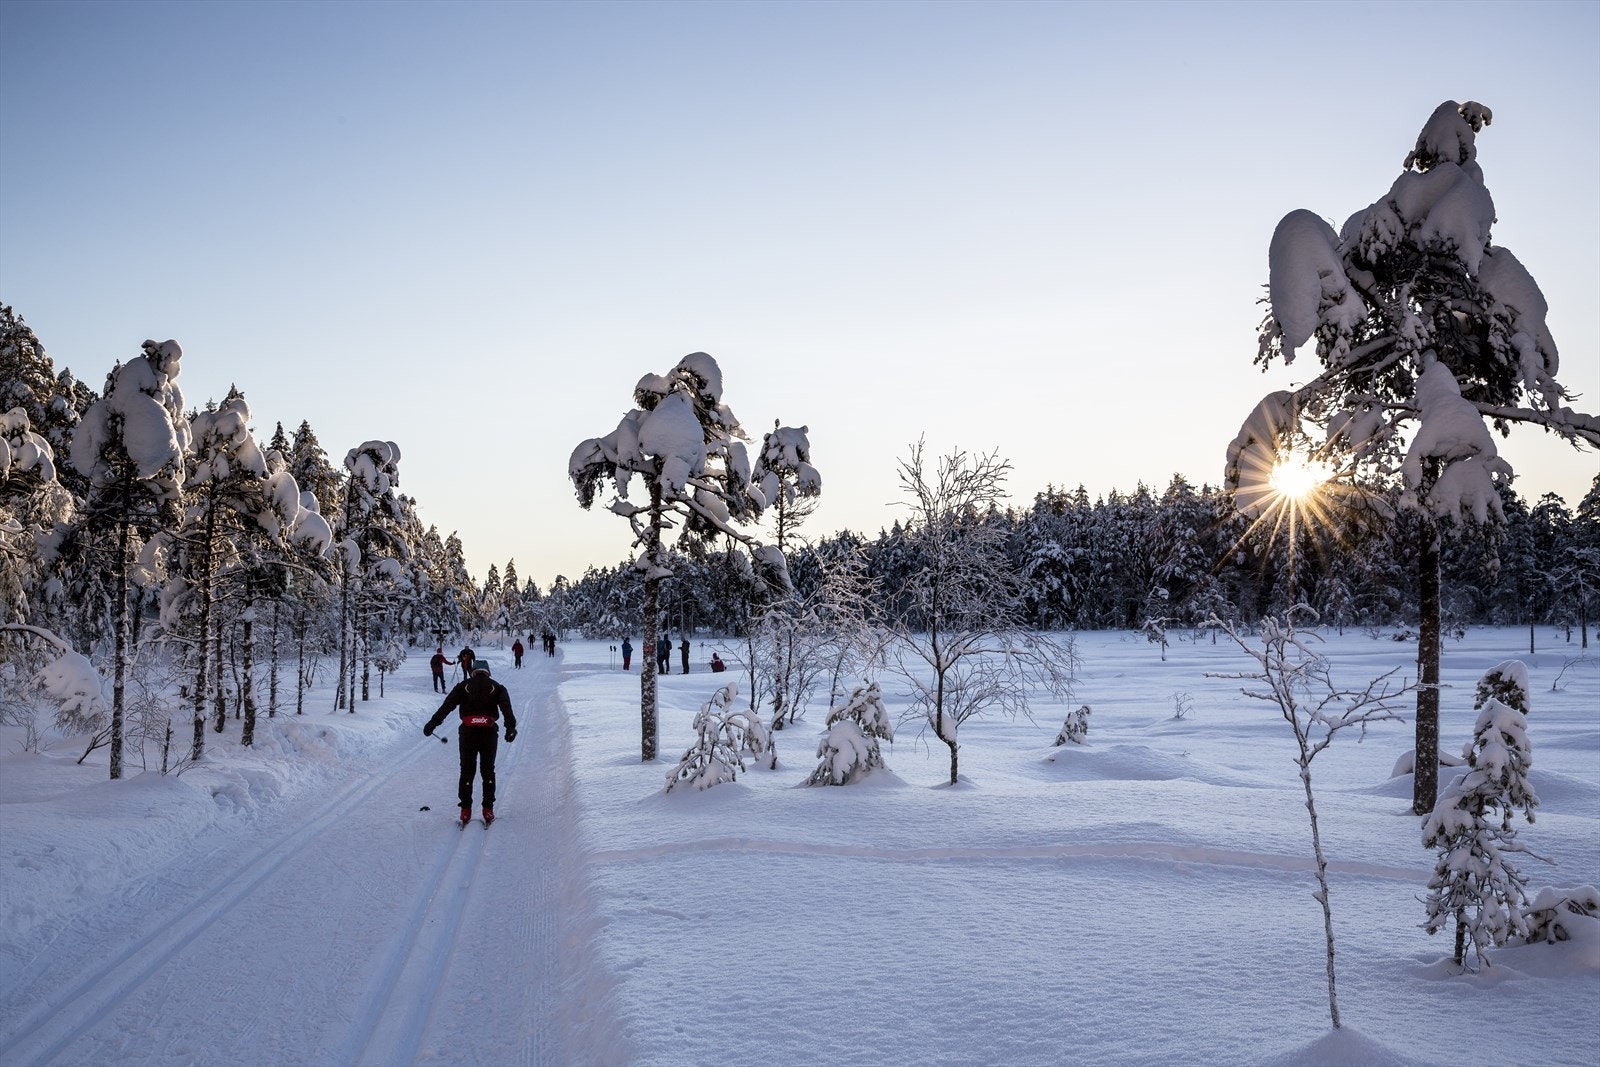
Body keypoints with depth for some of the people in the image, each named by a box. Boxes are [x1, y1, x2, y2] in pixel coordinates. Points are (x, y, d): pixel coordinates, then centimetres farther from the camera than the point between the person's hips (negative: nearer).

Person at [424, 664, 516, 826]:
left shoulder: (463, 686, 12)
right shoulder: (497, 687, 11)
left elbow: (447, 705, 1)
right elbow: (506, 707, -5)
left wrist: (433, 723, -2)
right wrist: (511, 727, -13)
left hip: (468, 732, 0)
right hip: (489, 732, 0)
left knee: (466, 771, 10)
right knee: (488, 771, 11)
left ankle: (465, 811, 10)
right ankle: (488, 810, 9)